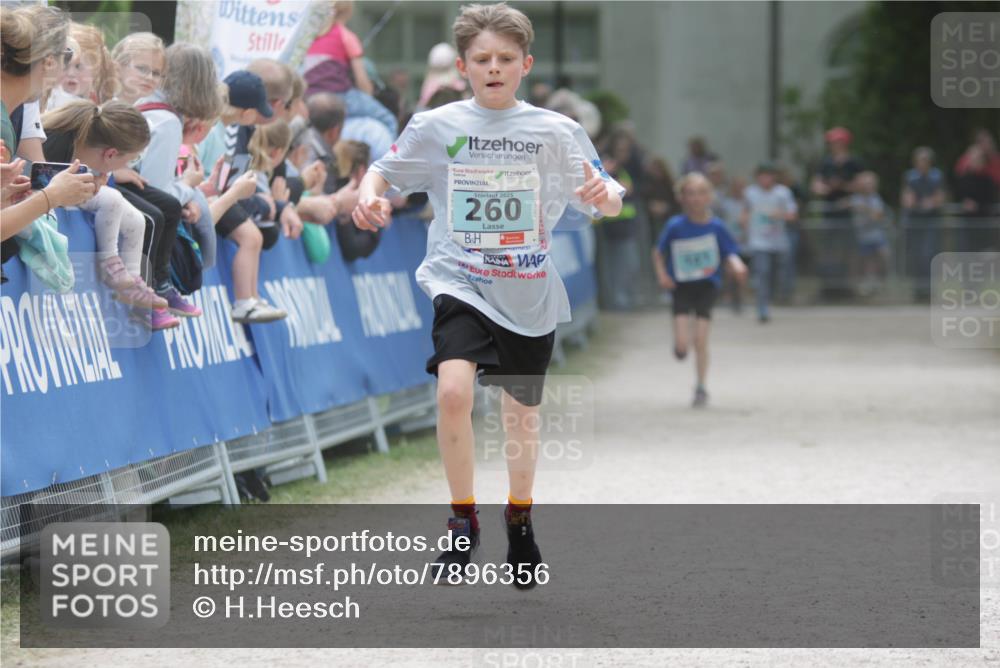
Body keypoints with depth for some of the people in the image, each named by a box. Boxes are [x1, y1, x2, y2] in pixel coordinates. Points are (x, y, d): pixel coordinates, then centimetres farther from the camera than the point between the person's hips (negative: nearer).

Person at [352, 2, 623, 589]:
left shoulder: (557, 131, -1)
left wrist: (605, 195, -24)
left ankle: (520, 519, 41)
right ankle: (464, 521, -8)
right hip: (461, 284, -2)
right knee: (454, 391, -25)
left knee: (523, 414, 15)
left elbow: (610, 203, 0)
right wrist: (370, 195, -16)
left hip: (530, 296, 2)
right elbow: (384, 171, 7)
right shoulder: (436, 127, -2)